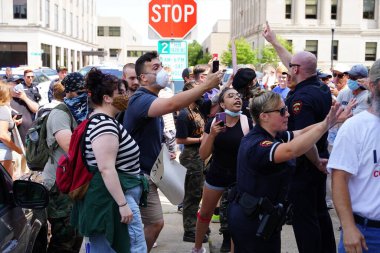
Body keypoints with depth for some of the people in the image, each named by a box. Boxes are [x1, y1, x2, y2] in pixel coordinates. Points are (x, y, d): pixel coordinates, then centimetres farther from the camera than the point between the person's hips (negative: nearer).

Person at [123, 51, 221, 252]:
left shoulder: (150, 100, 13)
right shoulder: (141, 99, -22)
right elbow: (172, 104, -43)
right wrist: (206, 86, -39)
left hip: (146, 173, 10)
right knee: (155, 223, -3)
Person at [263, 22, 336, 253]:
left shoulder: (301, 98, -23)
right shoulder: (321, 87, 4)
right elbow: (296, 64, 18)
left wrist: (316, 162, -12)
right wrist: (274, 41, 26)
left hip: (303, 167, -9)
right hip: (319, 162, 9)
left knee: (304, 218, 0)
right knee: (320, 212, 19)